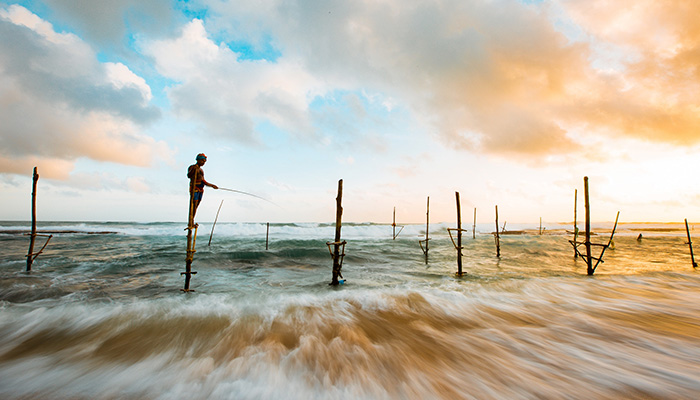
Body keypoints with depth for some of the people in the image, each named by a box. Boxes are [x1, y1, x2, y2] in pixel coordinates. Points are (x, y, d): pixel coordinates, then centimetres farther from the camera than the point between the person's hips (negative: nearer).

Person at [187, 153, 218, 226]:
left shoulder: (201, 170, 24)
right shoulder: (192, 167, 1)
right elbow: (189, 175, -19)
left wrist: (212, 185, 30)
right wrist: (193, 169, -35)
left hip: (201, 189, 8)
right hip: (194, 188, -8)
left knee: (196, 206, 4)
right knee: (193, 205, -15)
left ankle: (192, 223, 6)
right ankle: (190, 223, -17)